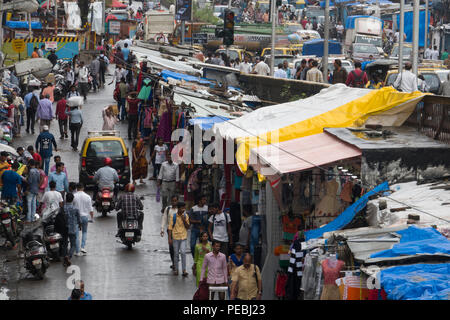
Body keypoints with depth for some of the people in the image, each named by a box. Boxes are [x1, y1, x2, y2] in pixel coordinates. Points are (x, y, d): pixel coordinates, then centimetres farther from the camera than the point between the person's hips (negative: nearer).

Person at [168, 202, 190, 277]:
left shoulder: (185, 216, 2)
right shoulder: (173, 216, -4)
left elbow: (188, 227, 4)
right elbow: (170, 228, -2)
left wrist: (184, 220, -13)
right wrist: (170, 238, -6)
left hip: (183, 237, 0)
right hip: (175, 237, 0)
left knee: (183, 253, -11)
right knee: (176, 254, 7)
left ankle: (184, 270, -10)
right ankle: (176, 269, 19)